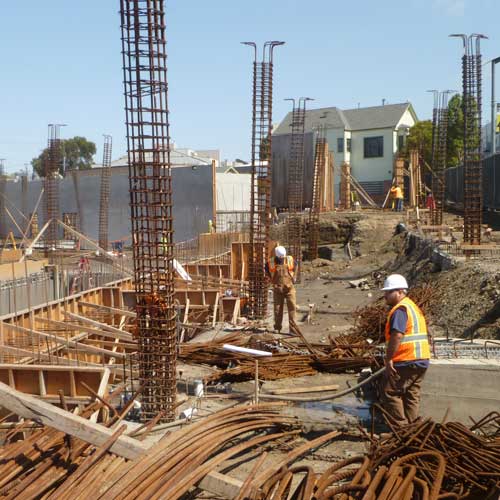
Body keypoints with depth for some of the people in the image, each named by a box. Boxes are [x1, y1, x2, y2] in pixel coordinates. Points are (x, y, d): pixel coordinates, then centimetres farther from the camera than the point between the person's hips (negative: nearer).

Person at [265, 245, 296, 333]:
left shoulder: (290, 260, -3)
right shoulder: (270, 262, -7)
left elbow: (294, 267, 19)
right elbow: (267, 271, 14)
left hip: (289, 288, 0)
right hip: (277, 289, 0)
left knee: (292, 307, -5)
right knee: (277, 309, 4)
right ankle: (277, 328, 13)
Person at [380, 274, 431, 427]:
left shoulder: (400, 309, -14)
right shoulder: (413, 306, 18)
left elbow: (397, 335, -26)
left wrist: (388, 358, -20)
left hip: (406, 362, -10)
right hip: (422, 360, 10)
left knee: (390, 392, 0)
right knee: (412, 395, 14)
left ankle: (401, 426, 2)